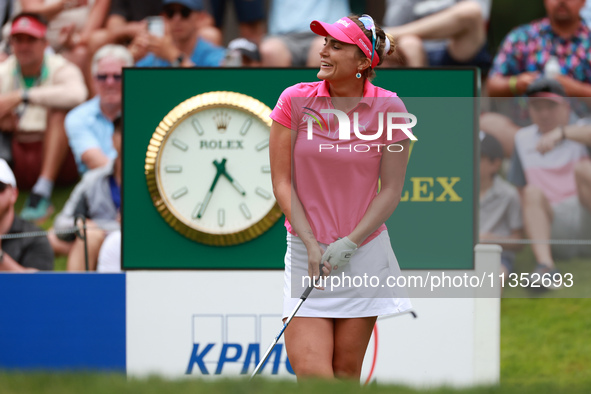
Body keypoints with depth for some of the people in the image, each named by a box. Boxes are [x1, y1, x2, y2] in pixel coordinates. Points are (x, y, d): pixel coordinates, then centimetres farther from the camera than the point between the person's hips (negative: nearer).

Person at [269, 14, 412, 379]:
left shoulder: (389, 109, -5)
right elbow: (282, 182, -1)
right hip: (306, 251, 0)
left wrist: (349, 243, -13)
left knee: (346, 374, 1)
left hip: (364, 252, 0)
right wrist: (311, 245, -10)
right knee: (311, 372, -13)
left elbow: (391, 190, -3)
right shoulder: (295, 101, -3)